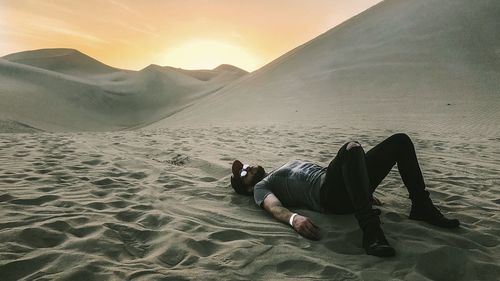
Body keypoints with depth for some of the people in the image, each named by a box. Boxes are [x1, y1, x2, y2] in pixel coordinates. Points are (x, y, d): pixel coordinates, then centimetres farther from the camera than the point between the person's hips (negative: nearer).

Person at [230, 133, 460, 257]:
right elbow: (274, 207, -12)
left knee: (400, 141, 4)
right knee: (352, 148, -38)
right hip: (330, 195, -8)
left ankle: (422, 206, 5)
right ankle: (370, 230, -44)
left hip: (344, 187, 8)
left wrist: (364, 191, 25)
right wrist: (294, 218, -37)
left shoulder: (289, 165, 37)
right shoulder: (261, 187, 12)